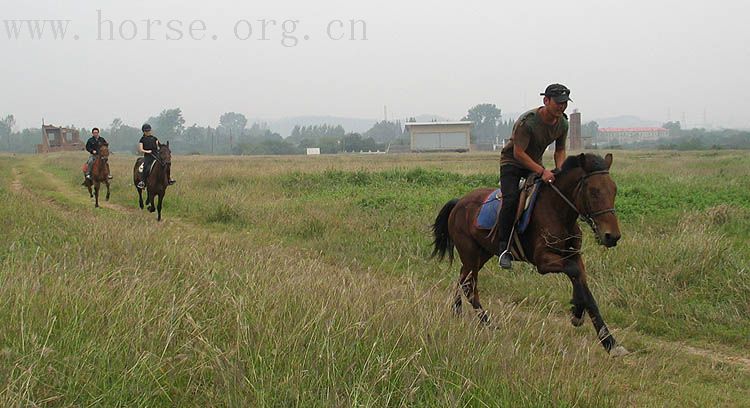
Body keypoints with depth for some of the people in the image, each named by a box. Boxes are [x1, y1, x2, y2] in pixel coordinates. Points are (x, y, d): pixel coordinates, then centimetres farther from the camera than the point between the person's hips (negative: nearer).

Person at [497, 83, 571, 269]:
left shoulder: (562, 123, -8)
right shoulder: (527, 121, -30)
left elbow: (560, 151, 4)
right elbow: (518, 153, -29)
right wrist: (542, 172, -37)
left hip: (535, 163, 6)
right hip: (512, 162, -6)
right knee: (511, 199, -27)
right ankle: (505, 248, -19)